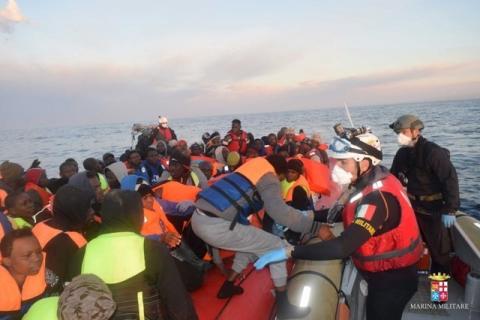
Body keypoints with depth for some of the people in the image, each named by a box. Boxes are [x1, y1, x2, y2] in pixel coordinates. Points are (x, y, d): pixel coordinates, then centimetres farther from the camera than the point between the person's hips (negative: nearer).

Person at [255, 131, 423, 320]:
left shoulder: (378, 197, -33)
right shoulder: (373, 180, -4)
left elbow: (343, 247, -41)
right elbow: (349, 213, 10)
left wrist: (288, 252, -41)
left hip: (393, 279, -8)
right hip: (385, 273, 8)